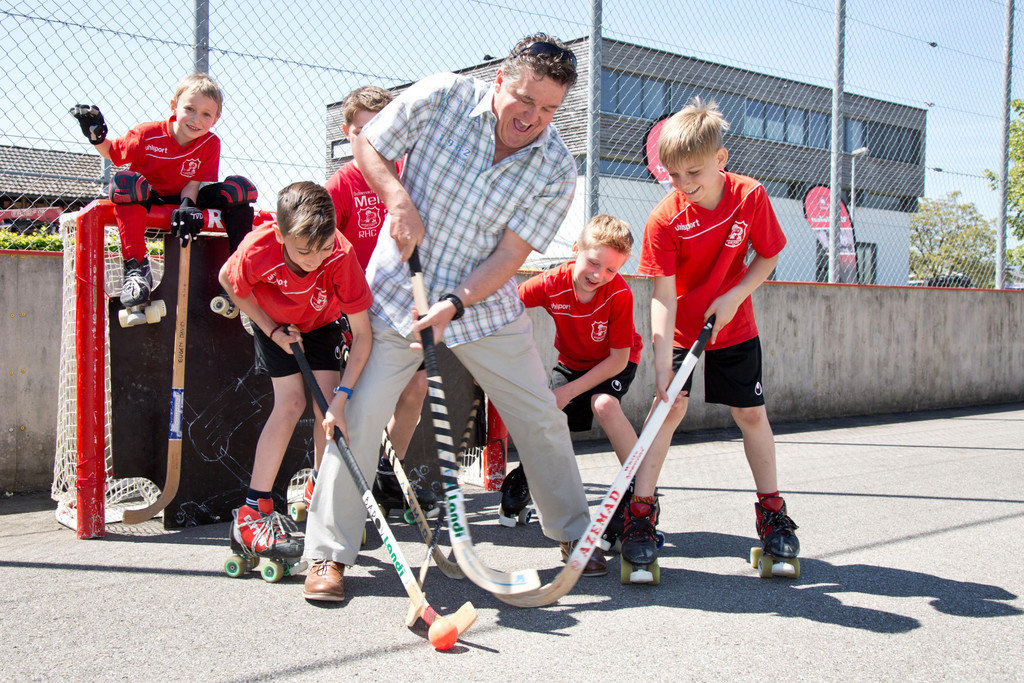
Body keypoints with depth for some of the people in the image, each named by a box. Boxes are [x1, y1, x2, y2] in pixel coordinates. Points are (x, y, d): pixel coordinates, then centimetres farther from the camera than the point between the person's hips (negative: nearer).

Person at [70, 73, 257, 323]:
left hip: (184, 200, 2)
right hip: (146, 201, -2)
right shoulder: (148, 134, -15)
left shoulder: (210, 144, -10)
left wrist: (187, 207, -31)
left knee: (240, 188, -18)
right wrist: (96, 136, -19)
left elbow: (194, 183, -11)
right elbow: (112, 153, 0)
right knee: (125, 182, -38)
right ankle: (136, 267, -37)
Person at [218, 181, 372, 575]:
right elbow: (230, 282, -12)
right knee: (291, 403, -14)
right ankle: (251, 517, -9)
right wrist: (273, 330, -16)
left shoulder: (341, 256, -37)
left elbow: (362, 333, -32)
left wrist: (342, 397, -37)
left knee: (328, 404, -11)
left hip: (321, 324, 2)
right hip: (273, 322, -2)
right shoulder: (258, 250, -37)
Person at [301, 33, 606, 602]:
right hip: (400, 288, -1)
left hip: (486, 302, 2)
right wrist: (399, 201, -17)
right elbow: (367, 145, -1)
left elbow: (511, 253, -14)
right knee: (360, 411, -11)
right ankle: (328, 555, 1)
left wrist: (455, 303, -28)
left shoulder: (556, 169, -11)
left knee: (541, 417, 5)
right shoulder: (441, 97, -13)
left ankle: (574, 534, 27)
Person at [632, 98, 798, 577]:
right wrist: (663, 360, -28)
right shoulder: (664, 219, -20)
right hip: (680, 330, -2)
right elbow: (664, 294, -21)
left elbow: (768, 256, -1)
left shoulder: (751, 197, -15)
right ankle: (640, 511, -5)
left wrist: (734, 296, -16)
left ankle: (771, 510, 20)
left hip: (734, 327, 2)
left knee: (751, 413, 5)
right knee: (670, 407, -13)